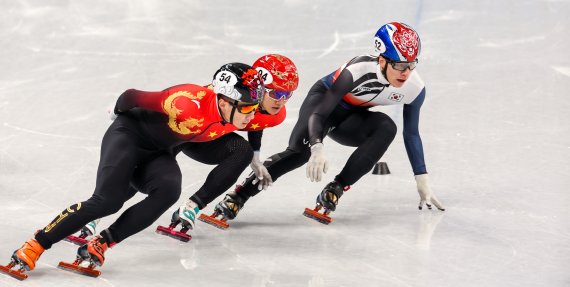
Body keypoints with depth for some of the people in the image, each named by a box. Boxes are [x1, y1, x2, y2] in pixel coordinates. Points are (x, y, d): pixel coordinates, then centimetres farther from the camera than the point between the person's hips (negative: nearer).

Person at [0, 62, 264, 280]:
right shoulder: (189, 103, -35)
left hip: (158, 153, 6)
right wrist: (119, 109, 0)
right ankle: (32, 248, -13)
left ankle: (98, 246, -20)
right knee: (108, 200, -24)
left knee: (169, 191, -26)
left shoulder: (234, 116, -13)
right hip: (129, 133, -6)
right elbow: (131, 97, -19)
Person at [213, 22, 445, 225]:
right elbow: (319, 113, -35)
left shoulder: (415, 88, -23)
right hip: (323, 99, -5)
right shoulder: (358, 70, -37)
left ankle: (333, 192, -24)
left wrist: (423, 182, -6)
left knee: (386, 128, -28)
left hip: (351, 116, 5)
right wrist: (318, 149, -53)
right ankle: (237, 197, -25)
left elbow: (411, 134, -8)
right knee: (301, 150, -31)